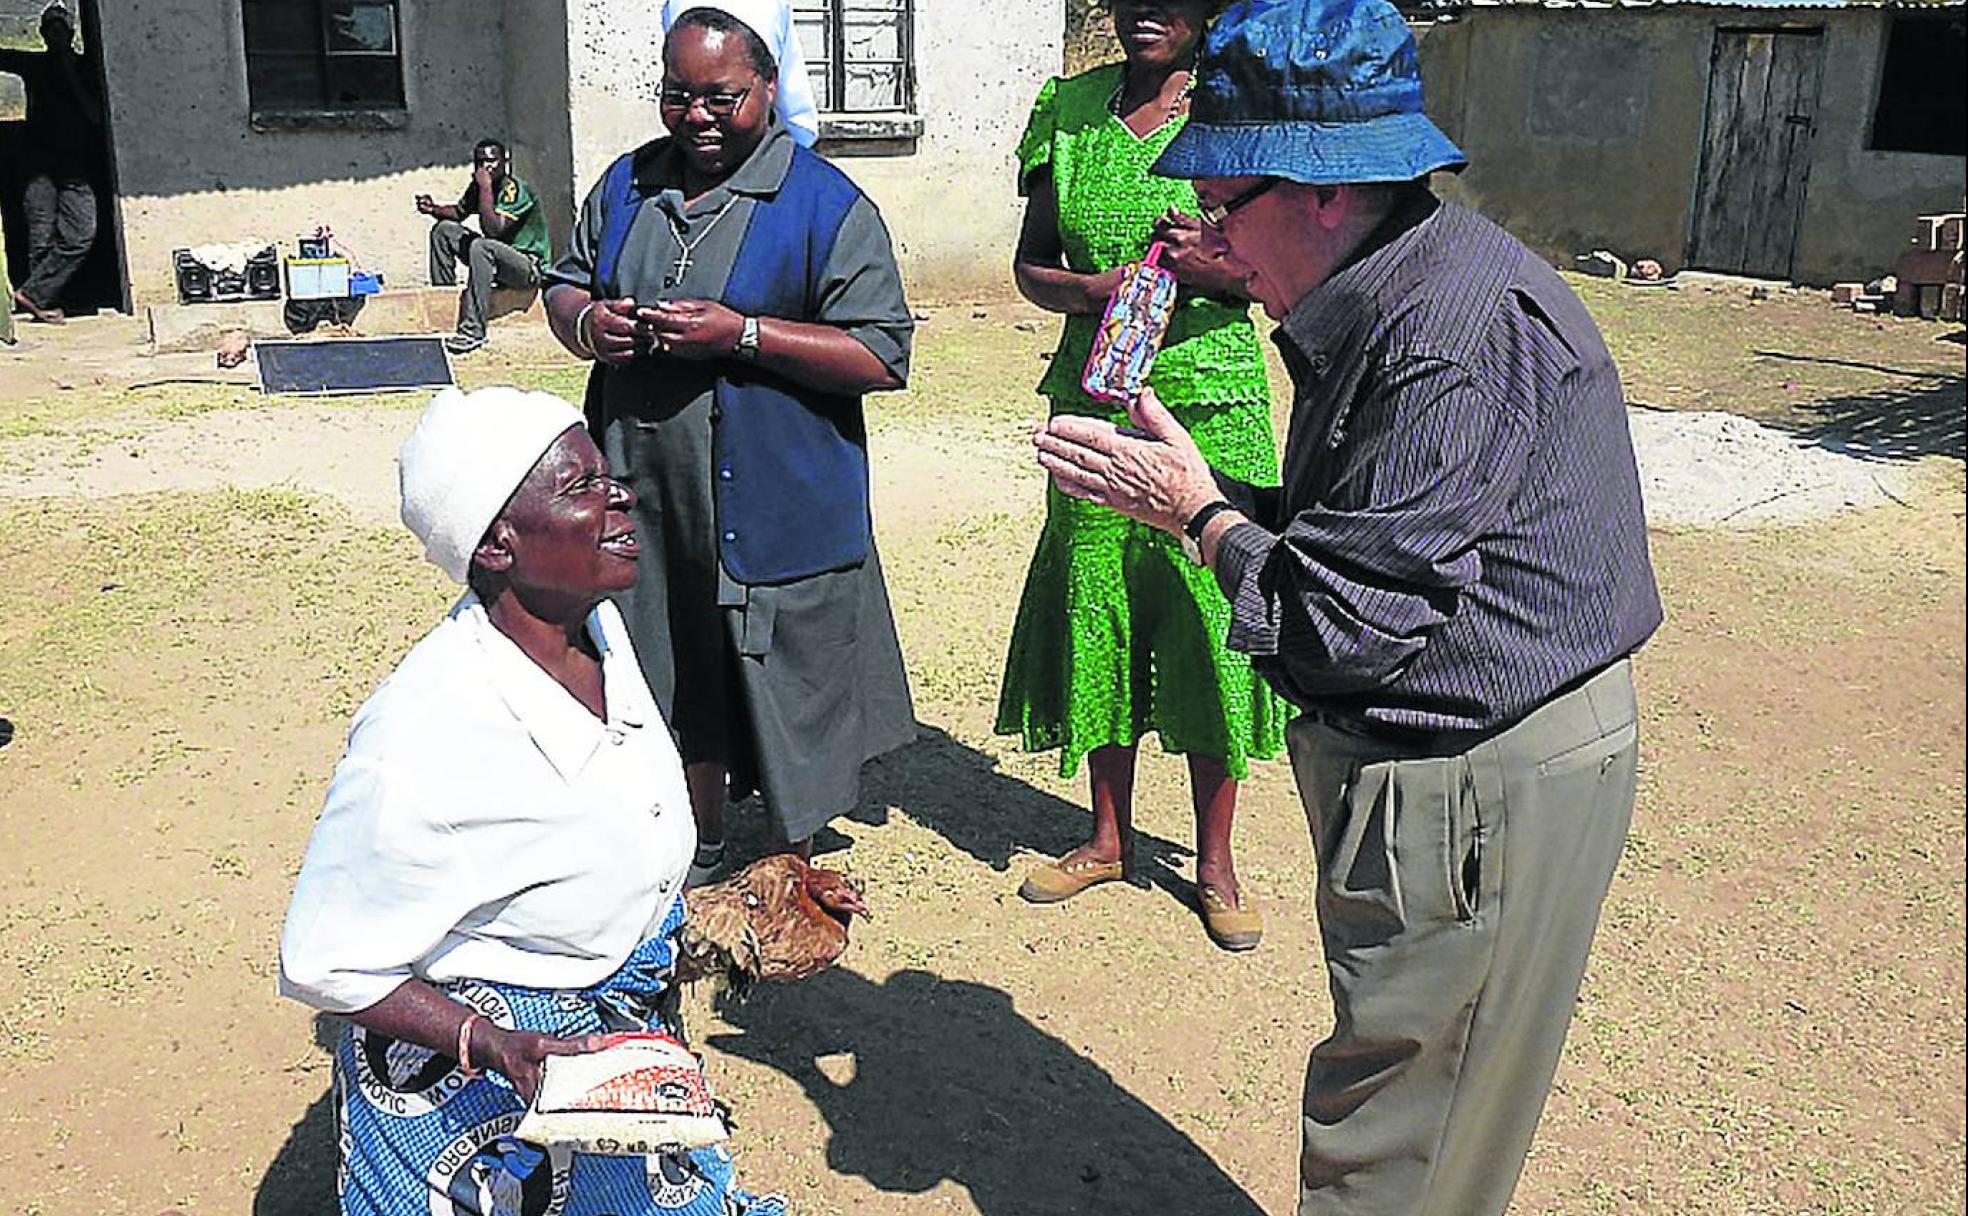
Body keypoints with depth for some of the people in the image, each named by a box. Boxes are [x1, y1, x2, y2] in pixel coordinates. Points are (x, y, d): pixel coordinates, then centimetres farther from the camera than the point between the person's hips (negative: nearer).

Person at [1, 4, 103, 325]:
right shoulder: (34, 65, 11)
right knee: (41, 241, -4)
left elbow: (96, 116, -2)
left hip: (76, 169, 0)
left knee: (81, 236, -15)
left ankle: (32, 293, -9)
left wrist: (71, 75, -5)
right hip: (40, 166, 1)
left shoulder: (86, 69, 8)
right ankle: (46, 305, 0)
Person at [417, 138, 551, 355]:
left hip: (530, 266, -9)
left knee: (481, 246, -35)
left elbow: (494, 228, -31)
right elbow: (459, 211, 21)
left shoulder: (515, 188, -19)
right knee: (443, 230, 5)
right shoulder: (478, 186, 4)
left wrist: (486, 187, -29)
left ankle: (473, 331, -35)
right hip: (495, 260, 9)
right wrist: (433, 209, 2)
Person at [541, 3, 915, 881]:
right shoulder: (627, 186, 10)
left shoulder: (828, 206, -8)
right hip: (648, 499, 6)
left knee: (786, 688, 4)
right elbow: (562, 283, 21)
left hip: (777, 504, -5)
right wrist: (586, 323, -4)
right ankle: (699, 852, 39)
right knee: (676, 677, 18)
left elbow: (883, 356, -13)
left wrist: (741, 334, -22)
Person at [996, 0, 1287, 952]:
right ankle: (1109, 836, 28)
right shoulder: (1068, 109, 5)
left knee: (1212, 623, 1)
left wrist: (1216, 267, -19)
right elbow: (1031, 264, 9)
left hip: (1211, 405, -2)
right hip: (1095, 402, 3)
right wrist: (1094, 289, -13)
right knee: (1097, 615, 9)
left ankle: (1214, 860, 19)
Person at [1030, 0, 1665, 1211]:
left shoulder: (1458, 324, -24)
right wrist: (1201, 490, 2)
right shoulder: (1389, 292, 9)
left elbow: (1354, 621, -25)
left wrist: (1197, 509, -11)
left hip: (1483, 787, -10)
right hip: (1427, 761, 10)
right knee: (1407, 1113, 24)